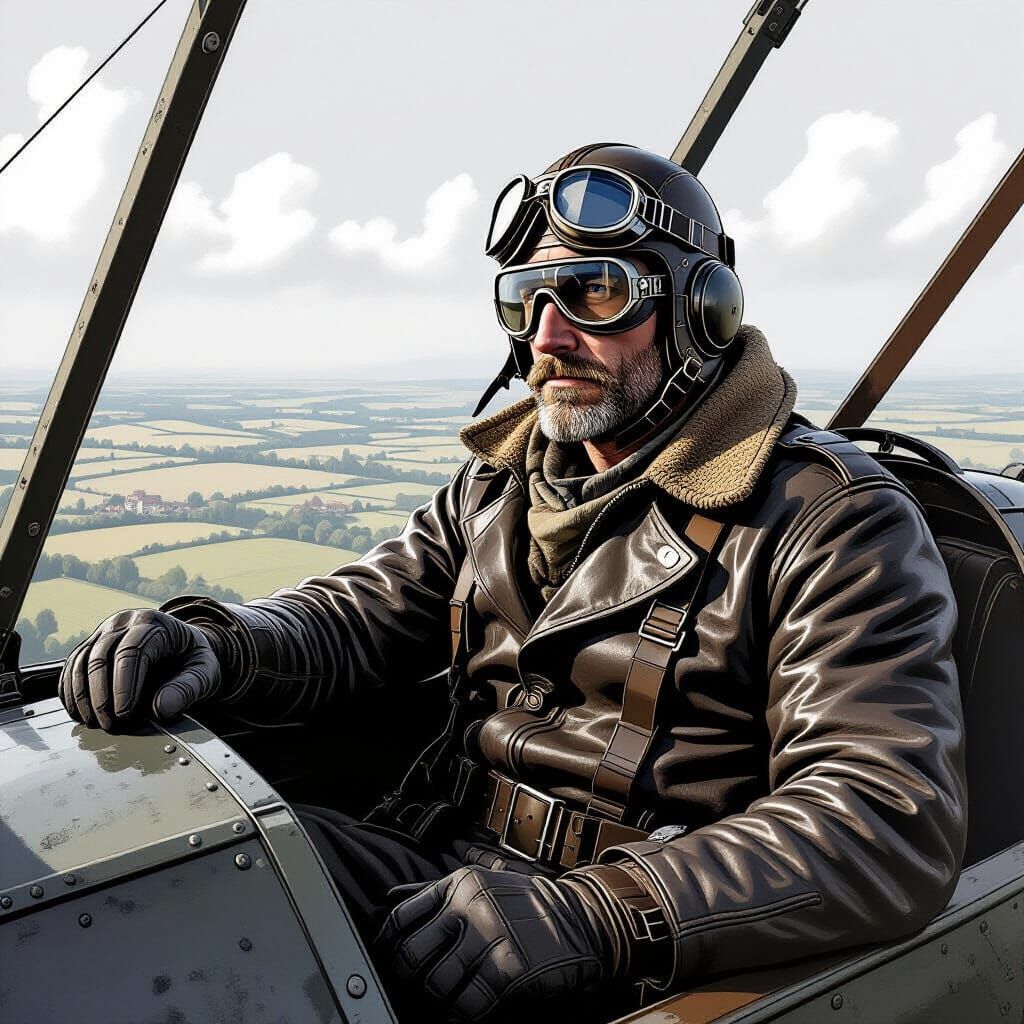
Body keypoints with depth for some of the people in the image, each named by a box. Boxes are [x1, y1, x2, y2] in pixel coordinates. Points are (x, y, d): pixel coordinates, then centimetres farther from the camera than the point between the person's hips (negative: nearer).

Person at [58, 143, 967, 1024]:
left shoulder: (837, 521, -10)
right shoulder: (502, 484, 13)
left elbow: (894, 818, -19)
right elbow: (355, 615, 11)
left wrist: (597, 916, -32)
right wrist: (213, 644, -13)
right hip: (430, 864, 6)